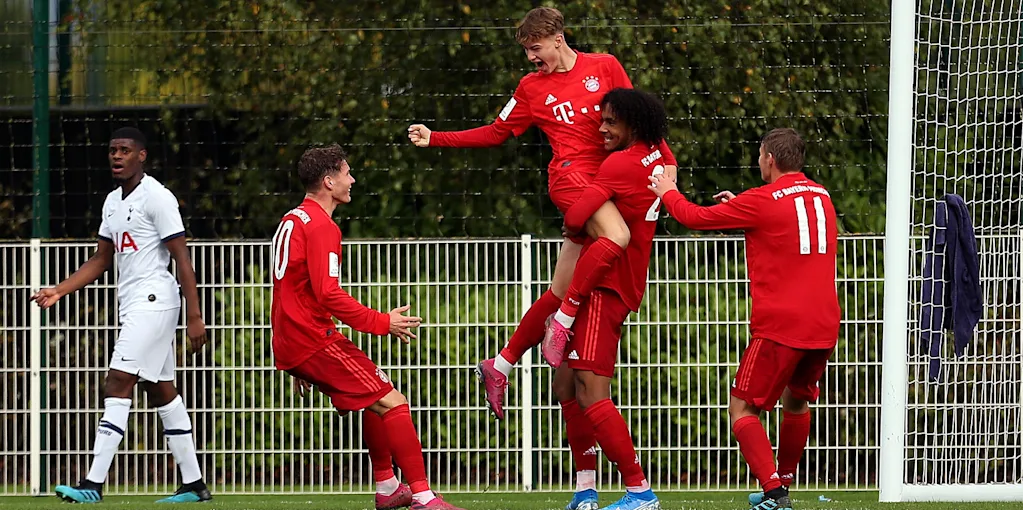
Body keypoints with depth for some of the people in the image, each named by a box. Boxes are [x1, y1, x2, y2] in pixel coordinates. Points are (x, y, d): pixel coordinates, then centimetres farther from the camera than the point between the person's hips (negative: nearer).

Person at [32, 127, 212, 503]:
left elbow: (181, 259, -13)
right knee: (162, 392, 10)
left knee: (117, 386, -15)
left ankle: (94, 484, -20)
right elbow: (101, 260, 22)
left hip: (153, 299, -9)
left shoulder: (156, 197, -11)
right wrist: (59, 291, 11)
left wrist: (194, 316, -17)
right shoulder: (113, 202, 16)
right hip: (132, 304, 9)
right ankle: (193, 485, 14)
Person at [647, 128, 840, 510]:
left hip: (780, 327, -7)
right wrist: (741, 206, 33)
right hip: (824, 325, 7)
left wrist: (669, 193, 19)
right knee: (796, 403, 26)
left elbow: (695, 218, 1)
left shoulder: (763, 202, -7)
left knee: (742, 410, 0)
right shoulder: (821, 196, 13)